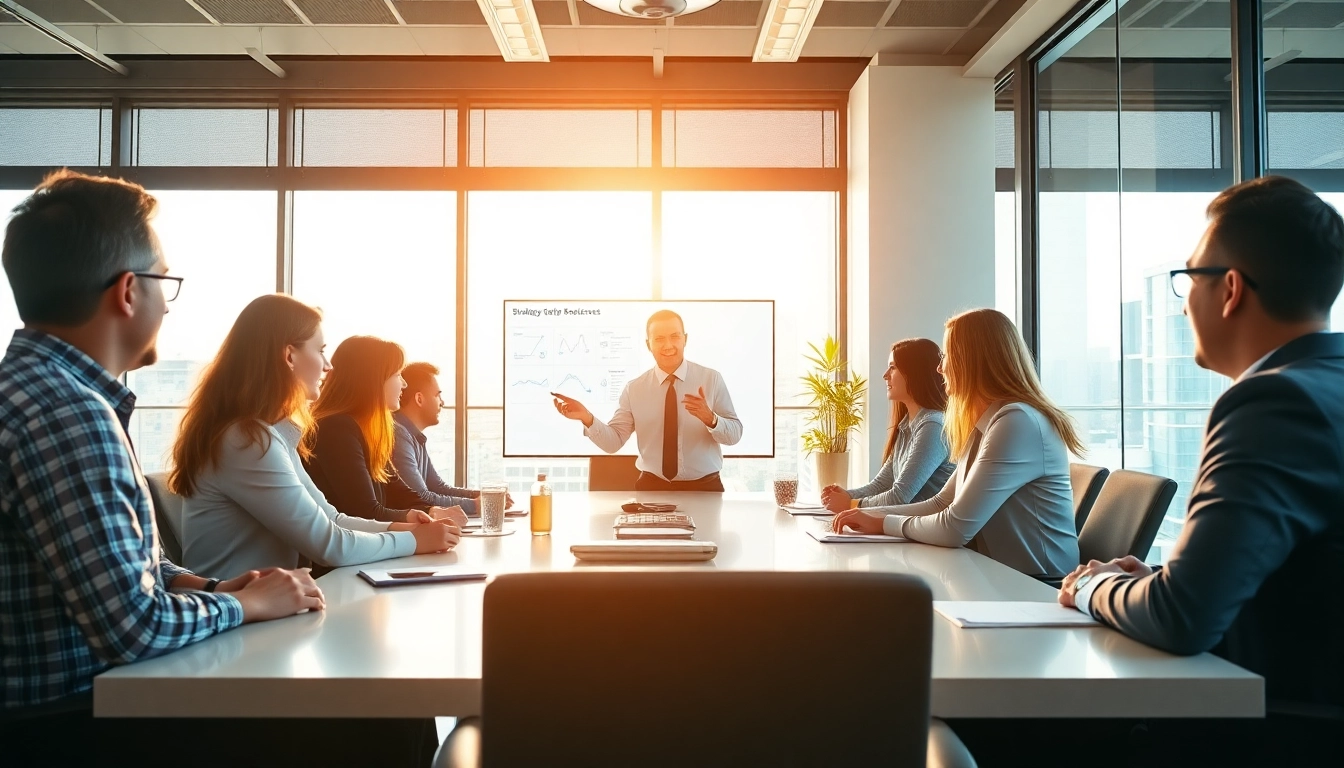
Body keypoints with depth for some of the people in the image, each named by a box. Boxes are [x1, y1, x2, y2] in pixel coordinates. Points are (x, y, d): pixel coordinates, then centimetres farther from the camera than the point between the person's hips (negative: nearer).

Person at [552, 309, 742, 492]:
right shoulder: (634, 388, 0)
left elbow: (735, 434, -5)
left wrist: (711, 418, -25)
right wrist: (587, 419, -21)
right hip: (653, 487, 1)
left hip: (704, 487, -1)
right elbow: (613, 442, -3)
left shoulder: (711, 379, -4)